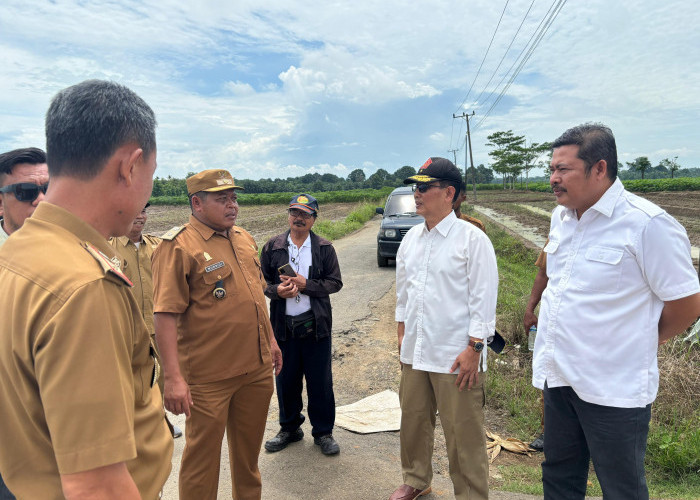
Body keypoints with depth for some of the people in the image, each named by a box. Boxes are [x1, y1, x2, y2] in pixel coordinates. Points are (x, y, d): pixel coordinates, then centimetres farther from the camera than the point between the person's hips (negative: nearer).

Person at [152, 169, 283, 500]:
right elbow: (165, 315, -18)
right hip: (209, 376, -7)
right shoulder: (178, 245, -14)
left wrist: (270, 340, 18)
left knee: (249, 447, 23)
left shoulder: (244, 239, 9)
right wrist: (173, 377, -22)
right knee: (203, 454, 10)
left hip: (257, 369, 7)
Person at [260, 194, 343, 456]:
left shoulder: (324, 248, 1)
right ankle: (290, 428, 34)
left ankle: (323, 431, 25)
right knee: (286, 379, 13)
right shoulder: (273, 246, 4)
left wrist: (306, 284, -15)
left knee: (320, 380, 7)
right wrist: (277, 290, -14)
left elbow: (335, 282, -2)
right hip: (283, 324, 2)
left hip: (315, 324, -1)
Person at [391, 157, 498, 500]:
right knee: (413, 421, 19)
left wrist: (474, 348, -14)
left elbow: (484, 297, -11)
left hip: (456, 355, -6)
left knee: (463, 434, 5)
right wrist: (402, 333, 17)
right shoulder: (411, 238, 9)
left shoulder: (472, 238, -10)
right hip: (414, 351, 7)